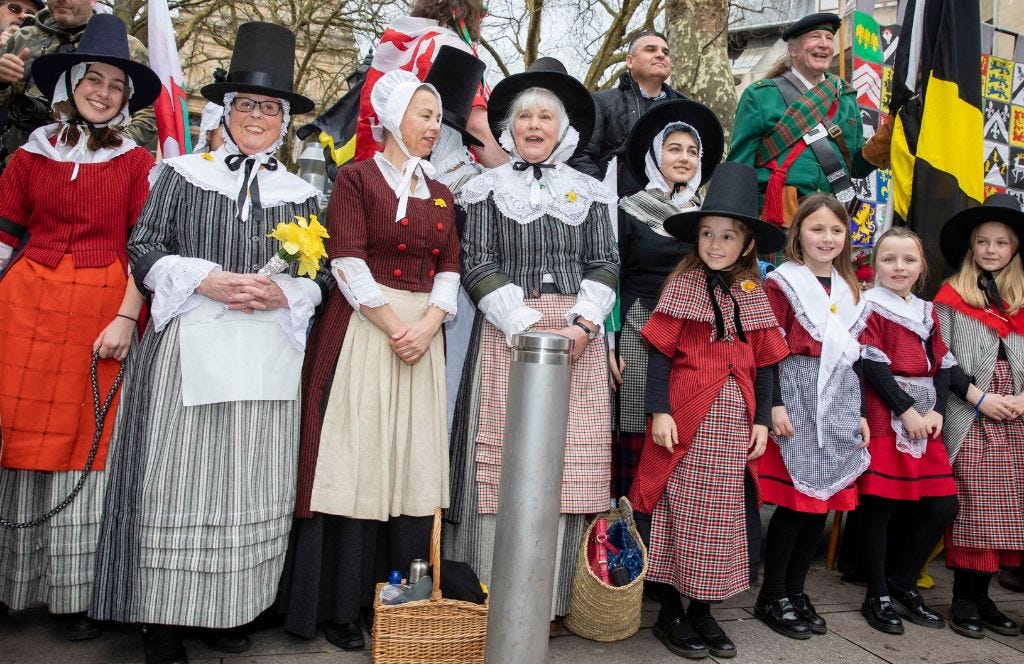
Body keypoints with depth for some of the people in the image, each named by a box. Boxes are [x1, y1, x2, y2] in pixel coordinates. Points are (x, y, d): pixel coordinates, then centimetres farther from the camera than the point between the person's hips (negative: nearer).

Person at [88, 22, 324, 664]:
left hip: (269, 352, 2)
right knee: (178, 479, -1)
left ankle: (230, 610, 20)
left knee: (252, 485, 4)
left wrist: (282, 292, -8)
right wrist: (207, 280, -11)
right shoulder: (183, 171, 9)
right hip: (190, 345, -1)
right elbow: (143, 250, 4)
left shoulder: (302, 194, 13)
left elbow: (320, 275, 12)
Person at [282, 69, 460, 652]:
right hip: (363, 330, -5)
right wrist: (394, 327, -14)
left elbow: (450, 269, 10)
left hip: (424, 335, 5)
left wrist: (426, 326, -7)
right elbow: (347, 260, -9)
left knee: (414, 465, 4)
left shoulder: (440, 193, 17)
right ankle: (342, 605, 8)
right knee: (356, 461, -3)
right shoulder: (358, 177, 2)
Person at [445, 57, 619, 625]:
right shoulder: (487, 188, 9)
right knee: (504, 456, -4)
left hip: (578, 332, 2)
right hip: (507, 330, -2)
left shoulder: (589, 192, 15)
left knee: (572, 458, -1)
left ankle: (554, 595, 11)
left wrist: (580, 325, -7)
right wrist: (530, 326, -10)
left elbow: (605, 265, 10)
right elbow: (478, 267, 0)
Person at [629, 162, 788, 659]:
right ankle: (670, 614, 16)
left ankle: (703, 612, 25)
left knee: (720, 515, 11)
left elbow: (763, 364, 12)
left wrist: (762, 420, 8)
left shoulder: (753, 296, 9)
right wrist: (659, 411, -13)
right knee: (679, 513, 2)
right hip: (686, 419, -4)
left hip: (734, 421, 4)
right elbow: (661, 352, -6)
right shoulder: (682, 286, -2)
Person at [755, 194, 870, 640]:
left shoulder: (849, 289, 18)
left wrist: (861, 413, 15)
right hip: (797, 397, -6)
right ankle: (772, 598, 9)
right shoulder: (783, 281, -2)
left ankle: (795, 590, 21)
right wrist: (774, 404, -16)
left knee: (825, 499, 7)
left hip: (839, 402, 7)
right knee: (796, 501, -6)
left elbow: (855, 355, 18)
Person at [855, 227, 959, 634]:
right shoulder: (870, 307, -2)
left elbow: (943, 365, 12)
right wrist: (906, 411, -14)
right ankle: (878, 596, 10)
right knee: (880, 506, -3)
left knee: (942, 506, 6)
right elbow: (872, 364, -11)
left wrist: (937, 411, -3)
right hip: (885, 417, -7)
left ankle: (902, 584, 23)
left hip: (926, 420, 7)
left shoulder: (927, 312, 18)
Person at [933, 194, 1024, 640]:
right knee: (972, 507, -3)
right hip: (970, 418, -4)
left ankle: (982, 595, 17)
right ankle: (964, 600, 8)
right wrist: (978, 397, -11)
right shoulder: (952, 296, 2)